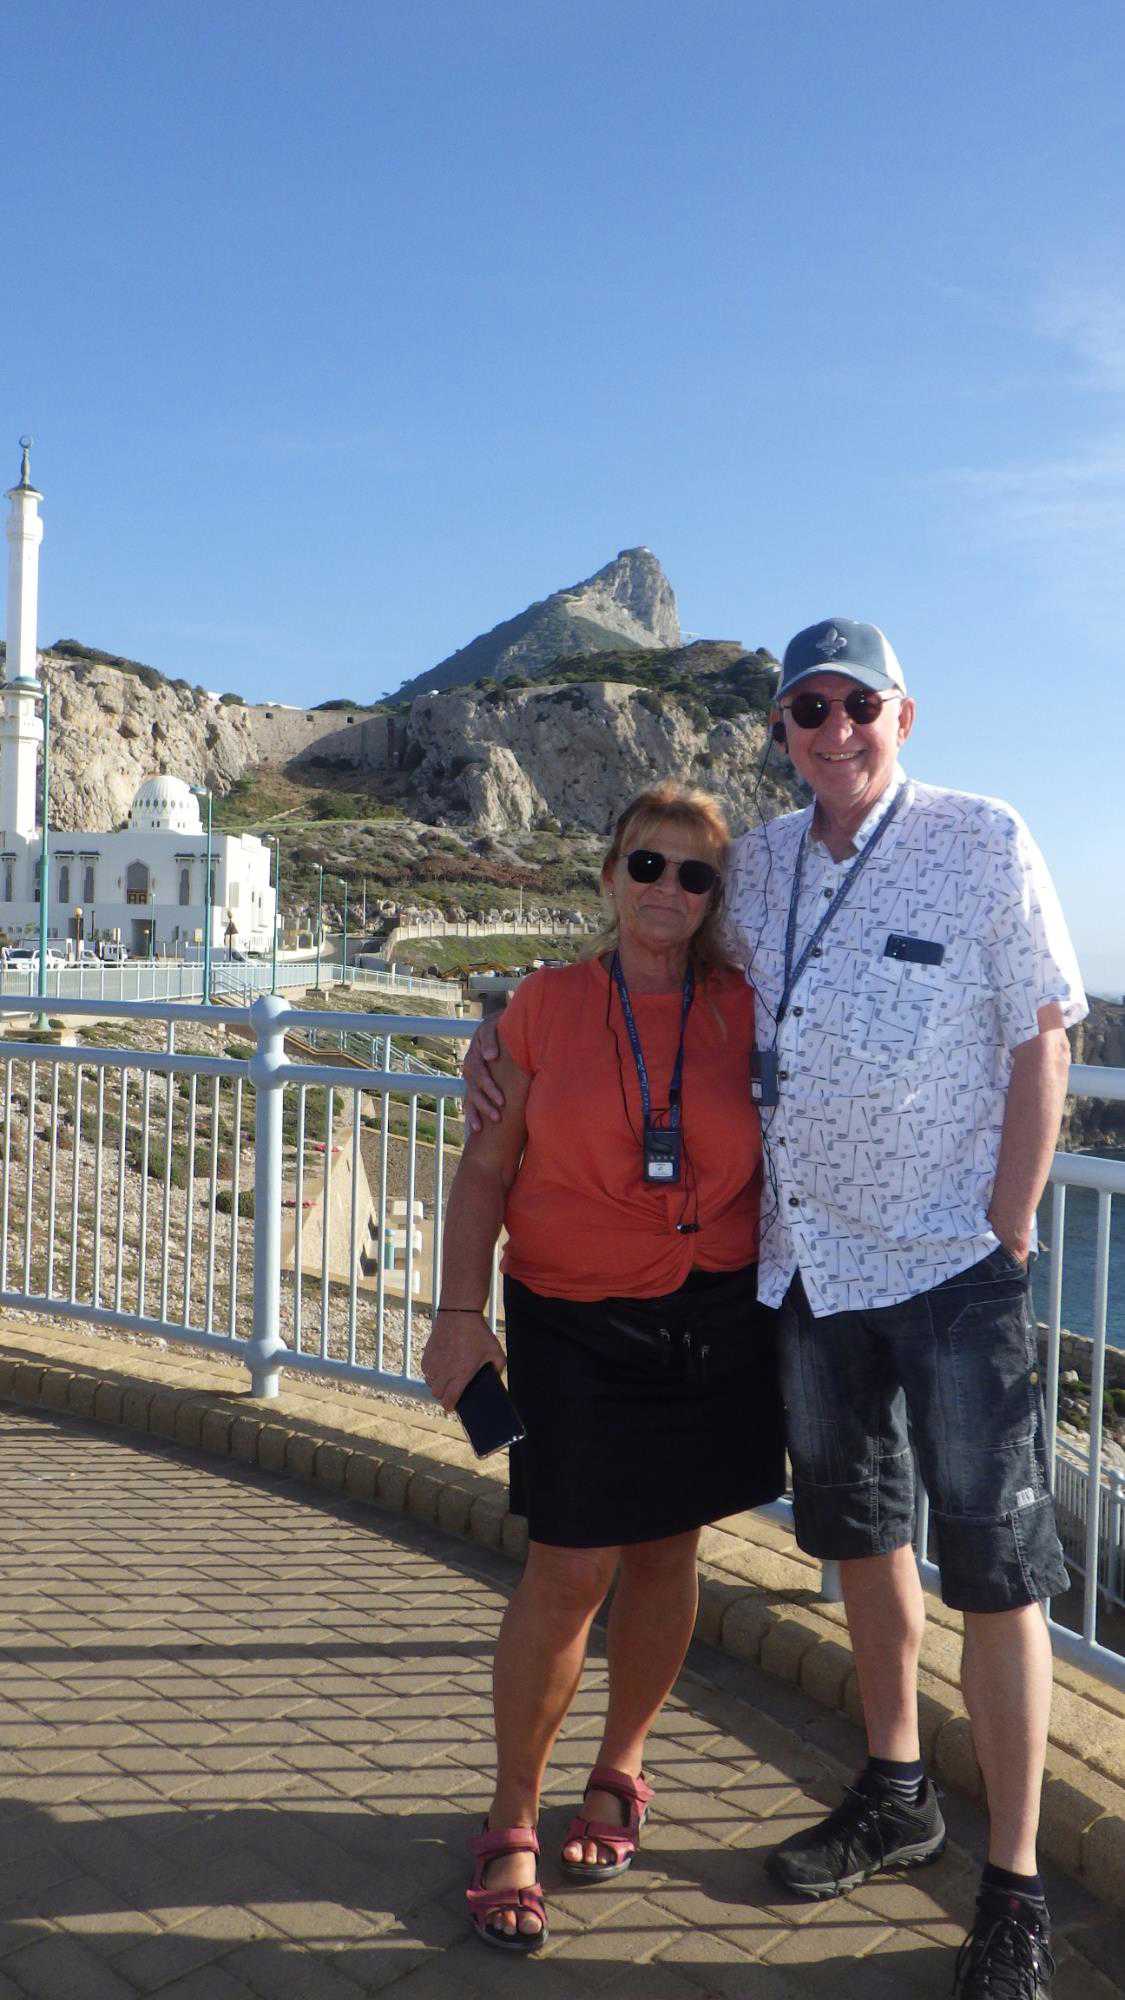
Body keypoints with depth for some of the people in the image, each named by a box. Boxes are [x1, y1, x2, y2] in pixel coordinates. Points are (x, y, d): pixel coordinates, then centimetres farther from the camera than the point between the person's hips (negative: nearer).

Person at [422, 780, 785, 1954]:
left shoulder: (742, 1012, 2)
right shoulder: (545, 1005, -1)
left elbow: (773, 1164, 8)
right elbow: (487, 1167, 1)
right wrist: (460, 1312, -7)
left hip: (716, 1318, 2)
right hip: (575, 1325, -2)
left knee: (666, 1551, 12)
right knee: (570, 1569, -2)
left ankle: (618, 1775, 35)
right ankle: (511, 1824, 17)